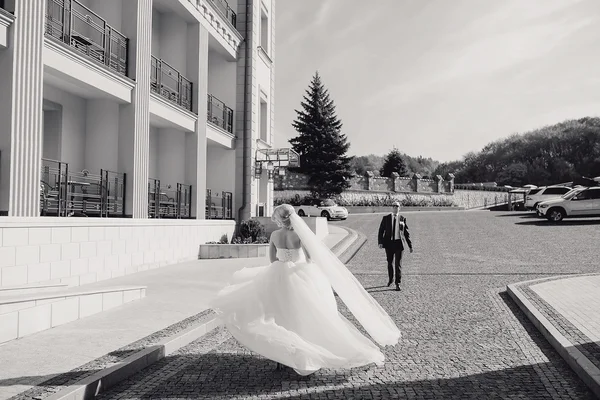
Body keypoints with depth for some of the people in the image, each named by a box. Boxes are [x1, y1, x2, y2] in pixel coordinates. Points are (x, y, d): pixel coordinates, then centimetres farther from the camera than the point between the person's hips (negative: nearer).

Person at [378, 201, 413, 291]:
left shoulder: (402, 219, 4)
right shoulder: (386, 218, 3)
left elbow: (406, 232, 7)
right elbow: (381, 231, 0)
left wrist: (410, 245, 6)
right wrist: (380, 242, -13)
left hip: (399, 243, -1)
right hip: (389, 243, 1)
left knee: (398, 263, -4)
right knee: (390, 263, 14)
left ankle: (398, 284, 2)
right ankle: (391, 279, 36)